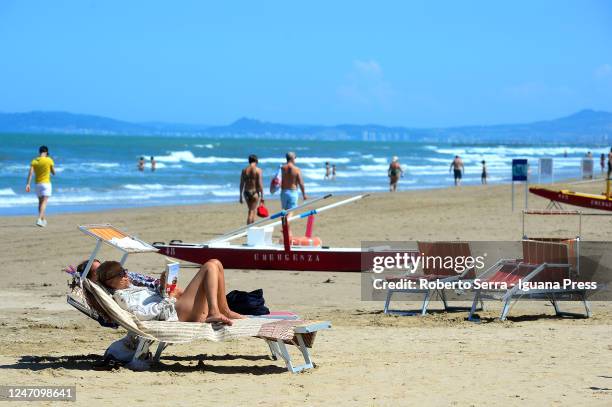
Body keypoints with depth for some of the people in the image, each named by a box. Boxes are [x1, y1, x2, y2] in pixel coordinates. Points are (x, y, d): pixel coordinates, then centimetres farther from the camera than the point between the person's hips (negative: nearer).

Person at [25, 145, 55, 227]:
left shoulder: (34, 161, 2)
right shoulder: (49, 160, -6)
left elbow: (30, 172, -10)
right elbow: (53, 173, 2)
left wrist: (28, 184, -14)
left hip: (38, 184, 4)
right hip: (46, 183, -4)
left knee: (40, 202, 19)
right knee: (44, 202, -10)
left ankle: (43, 220, 27)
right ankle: (39, 219, -27)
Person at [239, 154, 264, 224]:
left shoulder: (244, 170, 4)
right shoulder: (258, 170, -8)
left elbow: (241, 184, 5)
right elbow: (260, 184, -13)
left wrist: (241, 196, 11)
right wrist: (262, 196, -9)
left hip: (246, 192, 4)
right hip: (255, 192, -4)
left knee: (251, 210, 20)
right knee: (252, 211, -2)